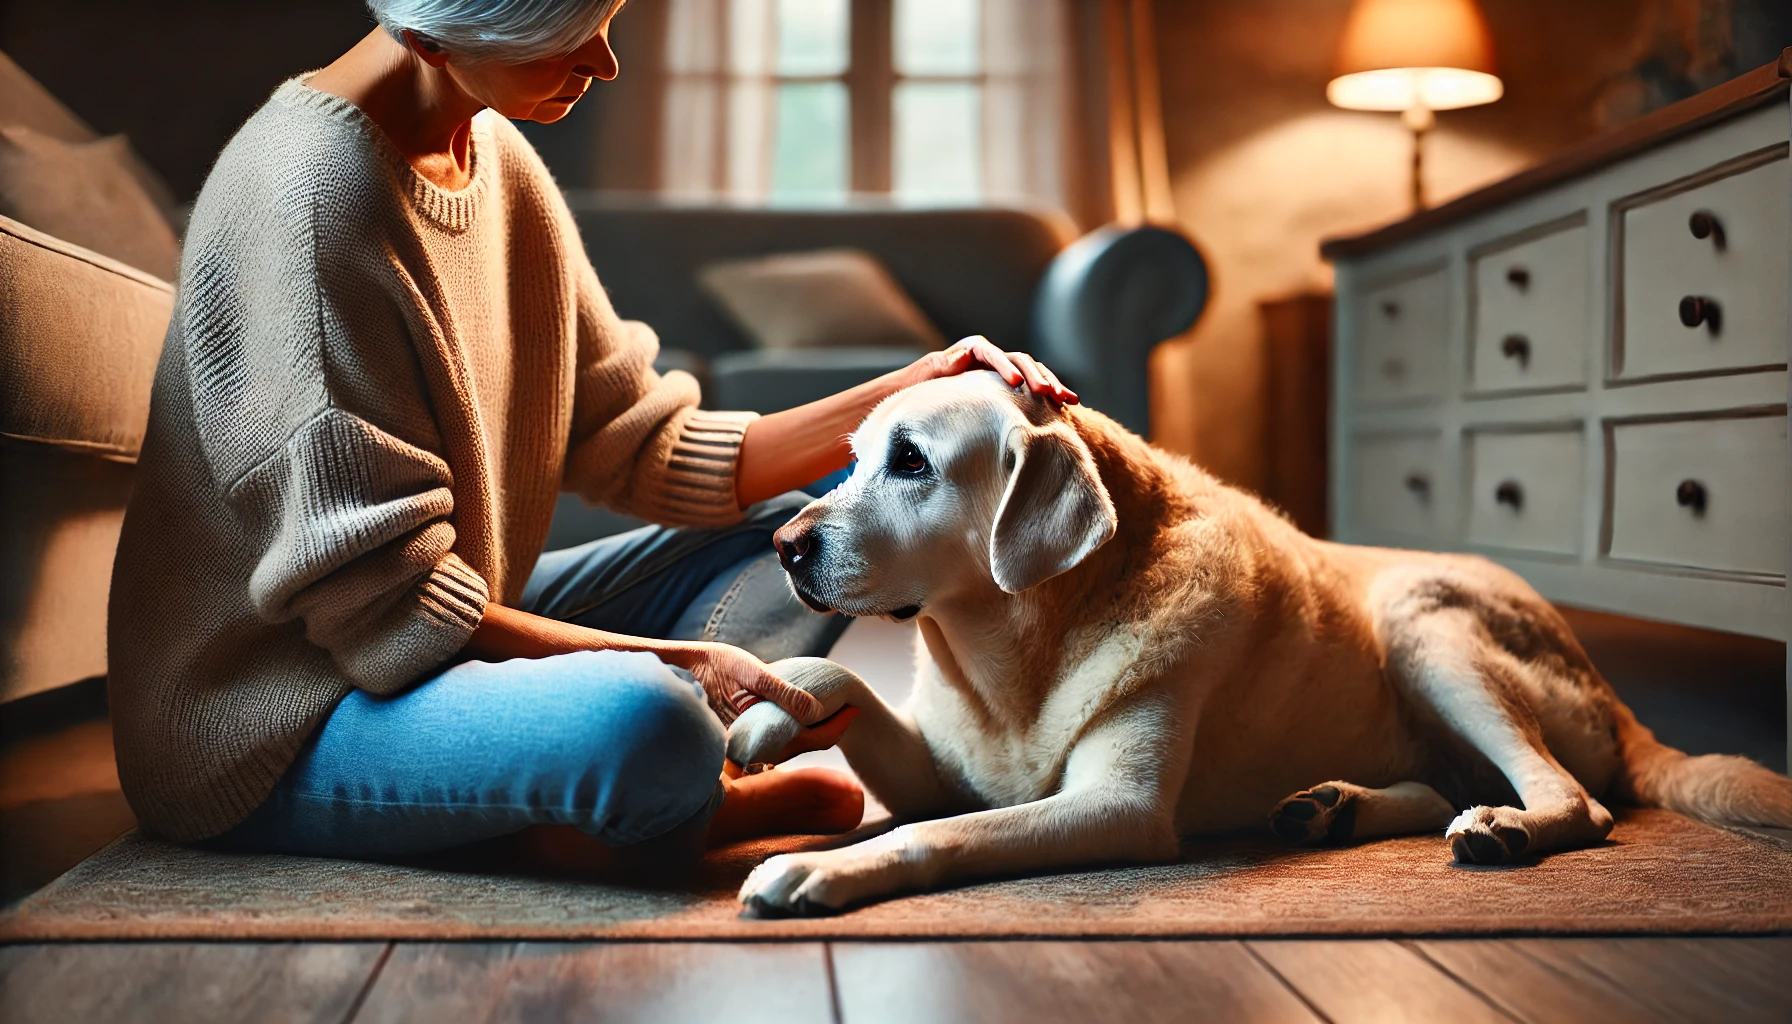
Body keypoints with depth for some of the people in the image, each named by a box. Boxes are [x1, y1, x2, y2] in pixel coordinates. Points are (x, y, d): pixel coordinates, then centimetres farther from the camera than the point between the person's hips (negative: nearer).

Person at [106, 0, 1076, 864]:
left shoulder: (498, 155, 4)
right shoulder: (308, 190, -23)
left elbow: (634, 446, 3)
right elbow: (383, 606, -25)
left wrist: (903, 395, -7)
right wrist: (676, 663, -26)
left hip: (448, 630, 9)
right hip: (273, 725, -9)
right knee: (643, 718, -36)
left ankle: (674, 791, -13)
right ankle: (694, 803, -3)